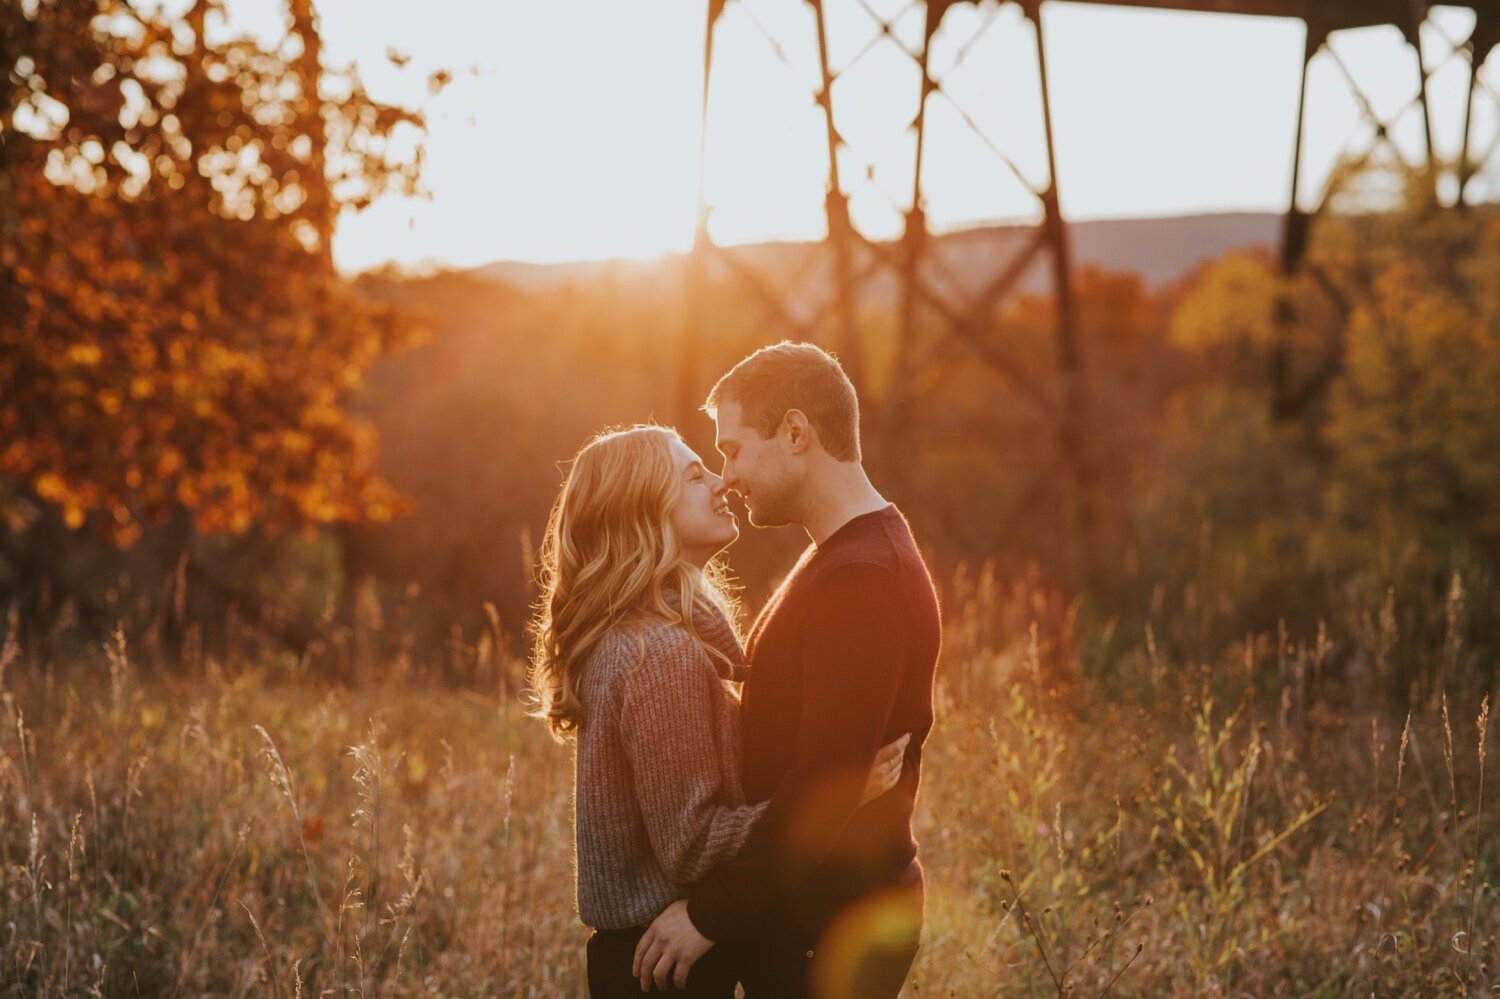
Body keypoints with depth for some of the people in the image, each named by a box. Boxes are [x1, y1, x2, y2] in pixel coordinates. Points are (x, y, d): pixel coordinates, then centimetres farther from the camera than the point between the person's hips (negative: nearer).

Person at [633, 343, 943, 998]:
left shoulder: (862, 579, -19)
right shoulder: (843, 560, 15)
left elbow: (826, 783, -25)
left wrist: (710, 913, -20)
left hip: (830, 936, -10)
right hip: (806, 916, 10)